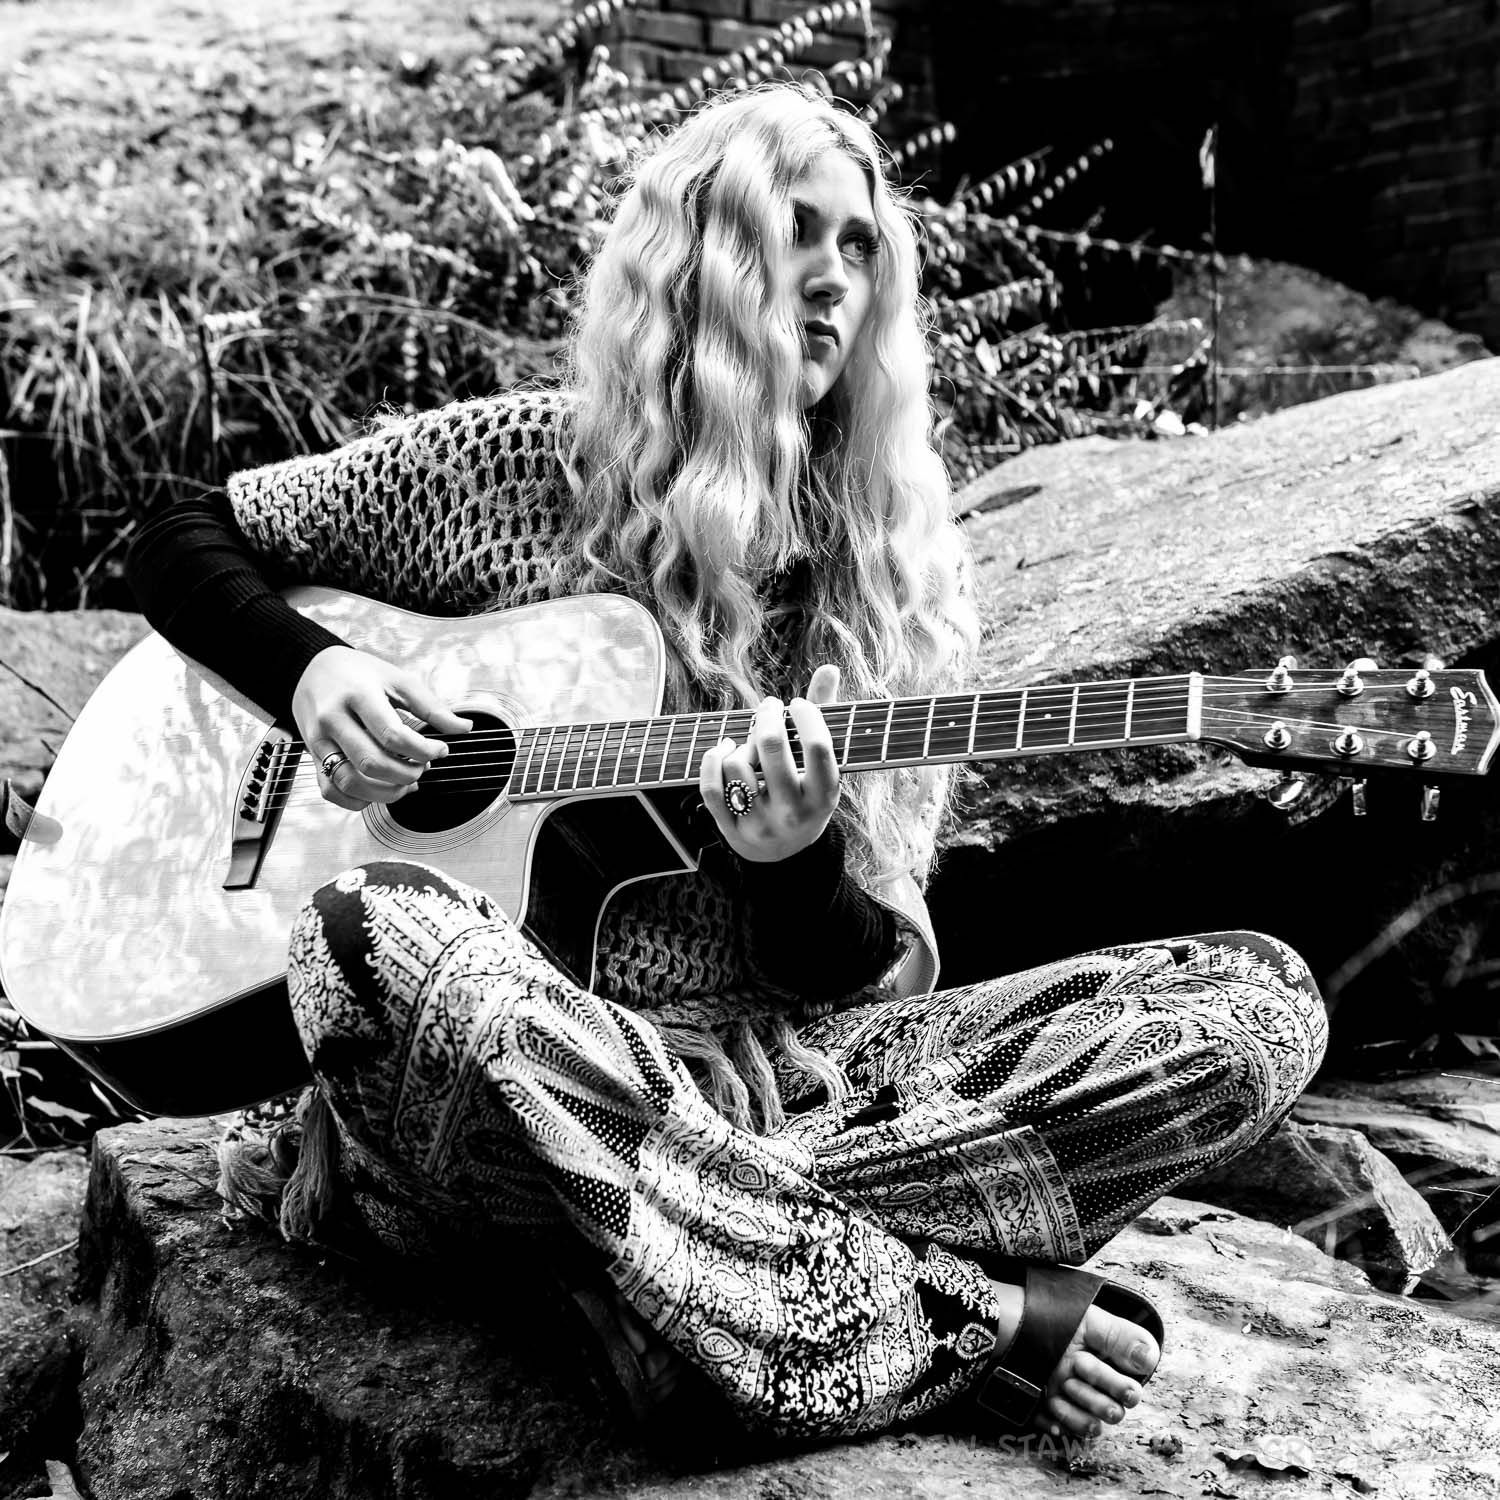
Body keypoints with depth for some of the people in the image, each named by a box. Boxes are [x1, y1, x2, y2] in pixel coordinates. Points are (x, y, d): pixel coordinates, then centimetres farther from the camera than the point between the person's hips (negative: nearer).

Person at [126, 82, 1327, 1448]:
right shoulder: (507, 463, 3)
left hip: (794, 1061, 2)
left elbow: (866, 972, 4)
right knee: (380, 929, -38)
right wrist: (310, 669, -8)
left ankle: (655, 1252, -24)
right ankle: (980, 1325, -27)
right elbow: (182, 542, 13)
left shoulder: (894, 574, 7)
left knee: (1258, 1001, -15)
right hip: (529, 1069, -1)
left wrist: (791, 861, -19)